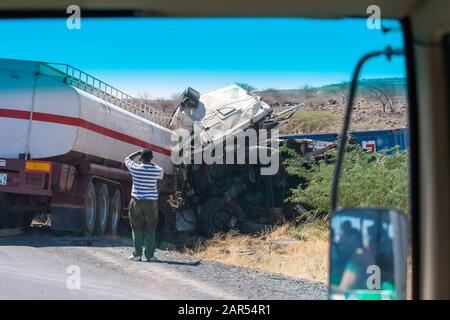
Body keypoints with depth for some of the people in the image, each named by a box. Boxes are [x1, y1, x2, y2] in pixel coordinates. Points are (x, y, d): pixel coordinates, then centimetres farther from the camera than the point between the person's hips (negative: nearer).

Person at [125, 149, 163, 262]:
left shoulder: (135, 169, -9)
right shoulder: (156, 170, -7)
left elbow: (127, 159, 12)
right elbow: (161, 174, 19)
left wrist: (138, 152, 18)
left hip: (137, 201, 0)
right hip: (151, 202, 1)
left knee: (137, 228, 7)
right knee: (150, 229, 7)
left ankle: (137, 254, 6)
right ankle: (150, 255, 6)